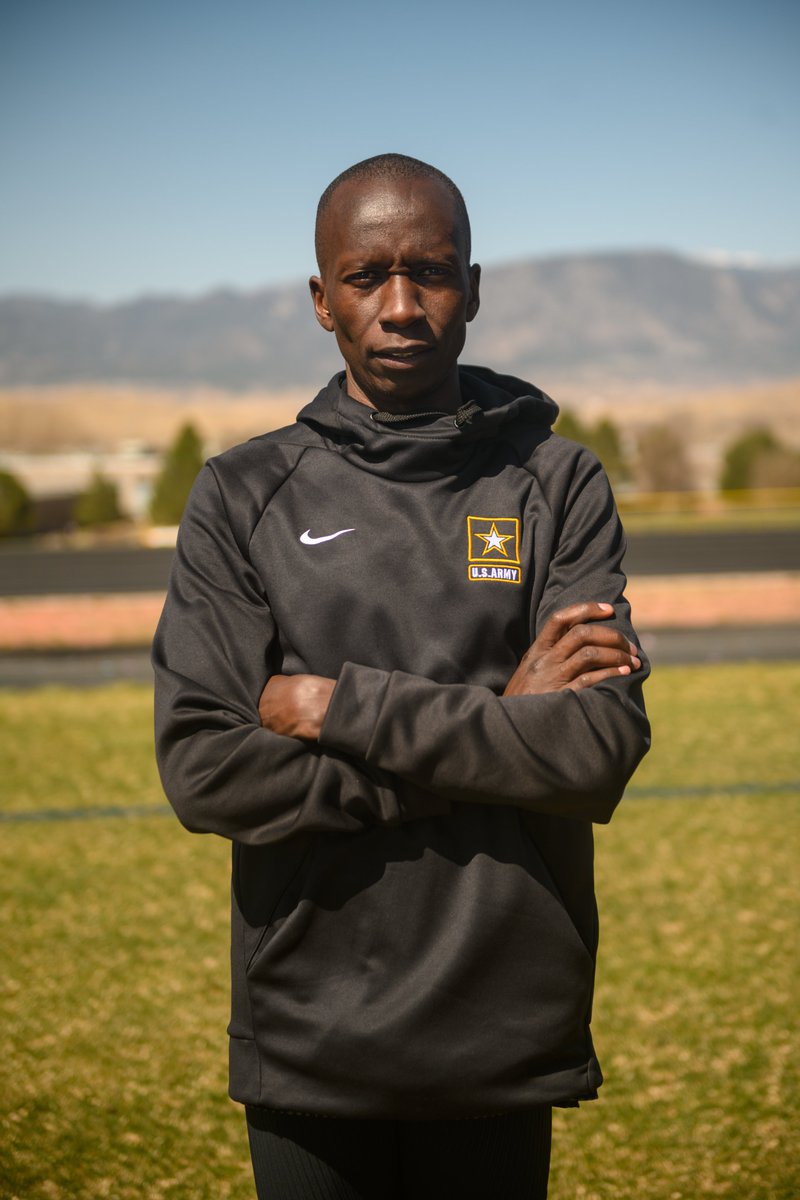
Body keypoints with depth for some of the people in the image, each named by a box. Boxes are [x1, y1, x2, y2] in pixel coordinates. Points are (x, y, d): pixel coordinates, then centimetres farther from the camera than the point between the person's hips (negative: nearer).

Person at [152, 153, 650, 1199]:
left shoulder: (559, 486, 1)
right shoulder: (241, 498, 1)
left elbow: (603, 749, -12)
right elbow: (204, 771, -11)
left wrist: (343, 708, -13)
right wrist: (495, 724, -13)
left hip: (506, 1041, 0)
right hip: (309, 1044, 0)